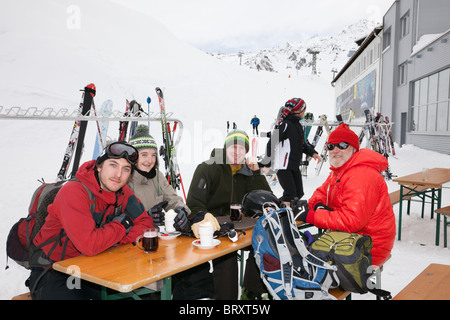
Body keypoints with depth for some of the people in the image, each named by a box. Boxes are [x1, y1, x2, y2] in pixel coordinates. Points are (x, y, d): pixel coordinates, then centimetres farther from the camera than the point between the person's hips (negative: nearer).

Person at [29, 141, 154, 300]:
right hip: (53, 274, -5)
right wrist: (121, 225, -18)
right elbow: (90, 245, -34)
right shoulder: (74, 192, -25)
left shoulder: (123, 192, -3)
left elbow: (146, 224, -1)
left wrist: (117, 239, -18)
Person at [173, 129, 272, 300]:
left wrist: (257, 172, -5)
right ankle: (225, 295, -12)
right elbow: (193, 204, -11)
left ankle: (254, 291, -2)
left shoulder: (246, 173, 10)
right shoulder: (207, 168, -5)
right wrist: (205, 215, -33)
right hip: (211, 227, -5)